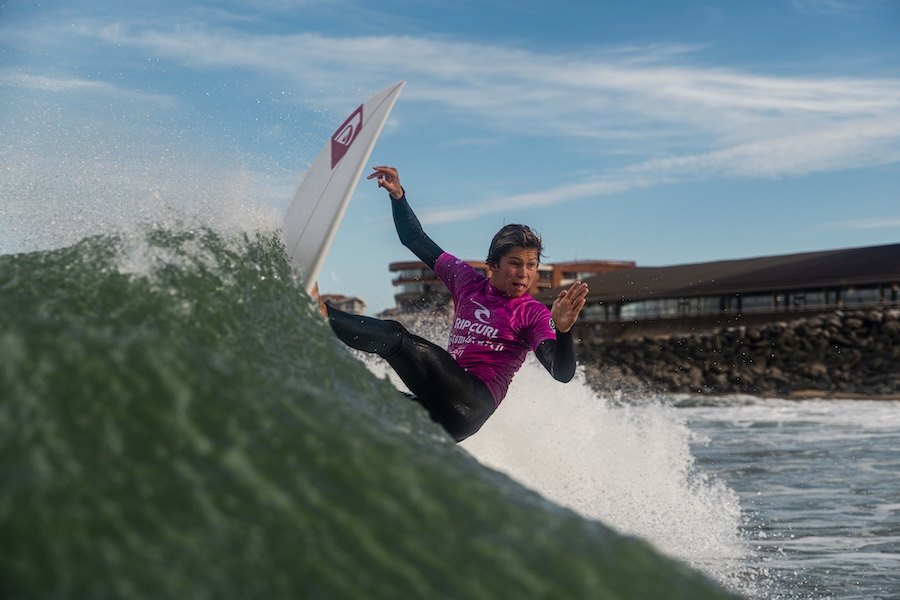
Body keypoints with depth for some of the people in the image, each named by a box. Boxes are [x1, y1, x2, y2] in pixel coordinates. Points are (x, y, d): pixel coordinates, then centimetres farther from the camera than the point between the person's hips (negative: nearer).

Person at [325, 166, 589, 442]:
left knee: (394, 337, -18)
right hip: (441, 405, 6)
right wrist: (398, 196, 11)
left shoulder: (534, 314, -1)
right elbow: (416, 241, 23)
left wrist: (563, 330, -35)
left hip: (473, 403, -6)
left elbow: (562, 374, -15)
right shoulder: (468, 281, 15)